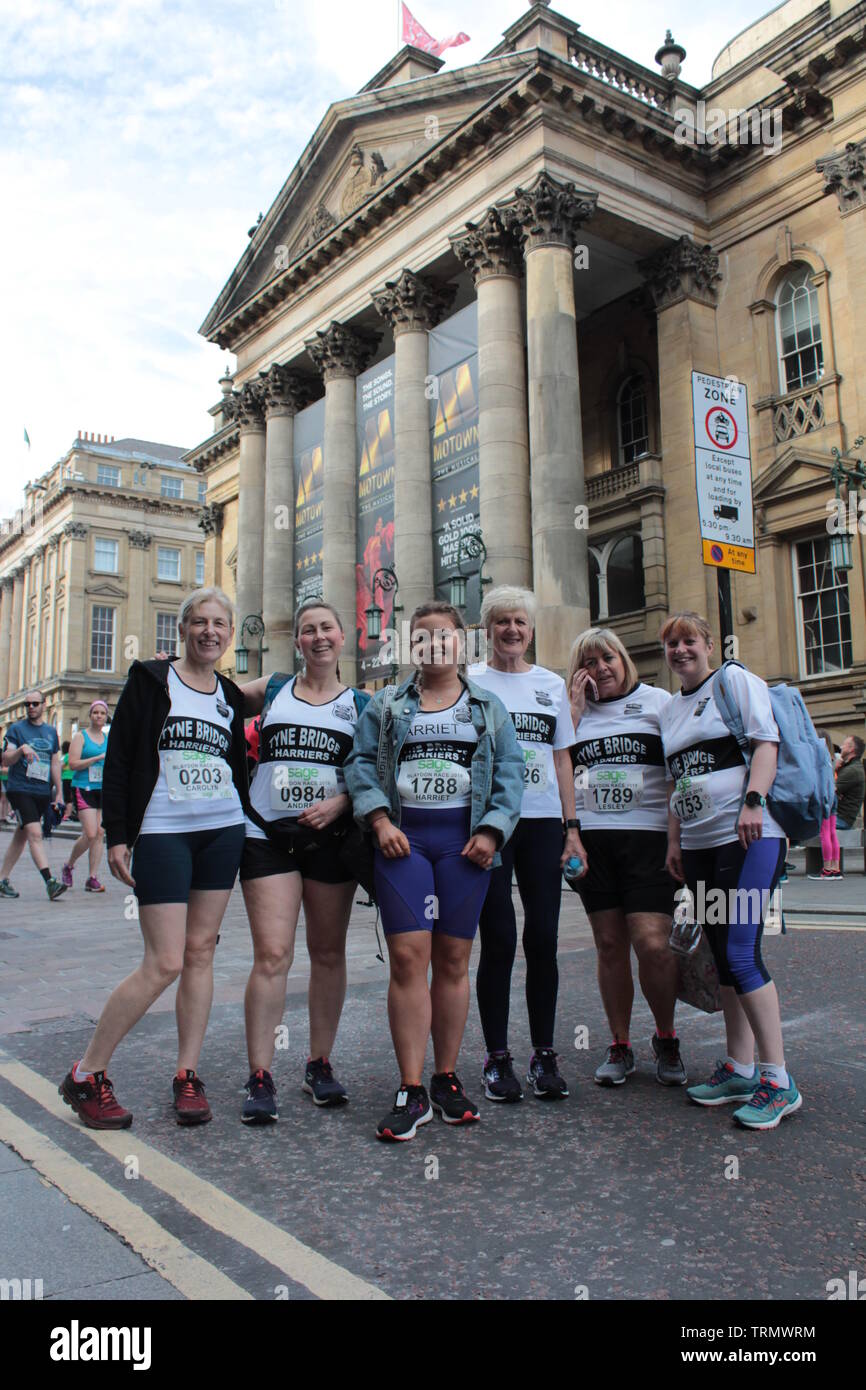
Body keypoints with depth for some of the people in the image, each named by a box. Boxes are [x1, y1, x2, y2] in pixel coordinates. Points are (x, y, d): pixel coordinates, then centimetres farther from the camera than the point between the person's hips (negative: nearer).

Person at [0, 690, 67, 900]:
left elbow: (55, 763, 19)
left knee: (21, 836, 11)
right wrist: (21, 749, -24)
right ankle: (49, 881, -23)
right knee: (35, 833, -16)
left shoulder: (51, 731, 14)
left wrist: (59, 792, 16)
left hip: (42, 792, 5)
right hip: (19, 790, -5)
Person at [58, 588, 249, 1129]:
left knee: (201, 952, 6)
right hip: (162, 832, -5)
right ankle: (85, 1075, 7)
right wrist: (117, 835, -8)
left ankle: (188, 1076, 15)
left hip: (223, 831, 5)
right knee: (165, 963, -8)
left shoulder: (231, 696, 12)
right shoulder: (151, 679, 0)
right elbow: (119, 758, -3)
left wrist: (249, 830, 12)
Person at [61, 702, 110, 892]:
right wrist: (98, 758, -17)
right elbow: (73, 764, -10)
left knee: (100, 834, -1)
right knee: (90, 834, -13)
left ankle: (92, 879, 4)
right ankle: (68, 865, 12)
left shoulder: (109, 739, 15)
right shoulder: (80, 736, 0)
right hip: (84, 789, -5)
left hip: (104, 790, 5)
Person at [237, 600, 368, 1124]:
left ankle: (320, 1064, 23)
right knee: (272, 956, -8)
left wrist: (340, 802, -12)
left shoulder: (360, 704, 8)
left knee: (329, 953, 9)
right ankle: (261, 1078, 0)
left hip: (330, 838, 1)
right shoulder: (272, 691, 10)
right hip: (268, 835, -1)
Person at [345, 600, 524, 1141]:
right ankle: (412, 1091, -1)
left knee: (453, 959, 5)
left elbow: (509, 771, 7)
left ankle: (448, 1079, 18)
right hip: (404, 837, 0)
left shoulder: (488, 706, 14)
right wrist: (380, 819, -6)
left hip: (463, 840, 1)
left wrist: (491, 830, -5)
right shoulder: (386, 705, 14)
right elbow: (361, 762, 8)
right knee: (408, 956, -8)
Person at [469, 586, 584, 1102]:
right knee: (500, 940, -1)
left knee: (543, 939, 2)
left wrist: (572, 827, 7)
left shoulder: (552, 684, 14)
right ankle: (497, 1058, 11)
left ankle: (545, 1055, 15)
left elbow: (562, 759, 14)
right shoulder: (470, 682, 5)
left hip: (543, 823, 3)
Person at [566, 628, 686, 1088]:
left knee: (651, 943, -10)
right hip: (591, 839, 3)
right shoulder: (575, 711, 14)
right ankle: (619, 1046, 19)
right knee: (610, 945, 6)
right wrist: (574, 708, -1)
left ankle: (666, 1039, 14)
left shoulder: (658, 701, 7)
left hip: (648, 837, -3)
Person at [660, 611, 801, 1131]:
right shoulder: (671, 709, 20)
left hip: (747, 837, -7)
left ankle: (777, 1079, -4)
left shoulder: (736, 680, 1)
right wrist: (674, 839, 17)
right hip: (699, 845, 8)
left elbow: (766, 742, -10)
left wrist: (753, 801, -22)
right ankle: (739, 1068, 18)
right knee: (724, 955, 9)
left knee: (741, 953, -13)